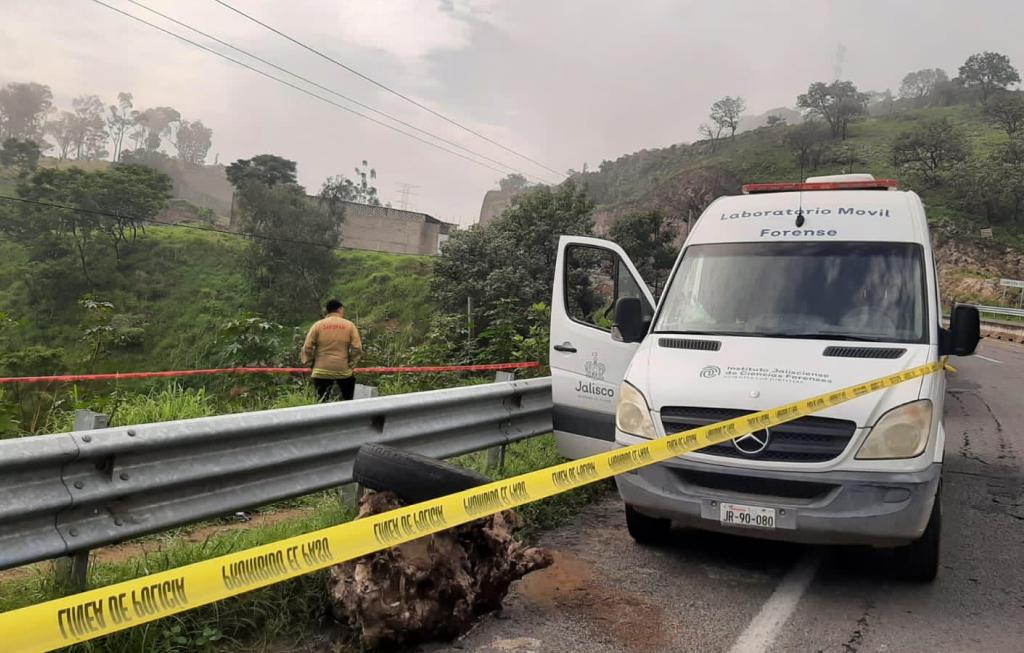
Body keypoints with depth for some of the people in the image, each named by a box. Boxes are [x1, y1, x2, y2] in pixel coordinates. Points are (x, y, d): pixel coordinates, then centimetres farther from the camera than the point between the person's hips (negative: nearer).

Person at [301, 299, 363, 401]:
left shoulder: (318, 325, 1)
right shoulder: (349, 325, 1)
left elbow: (307, 348, -3)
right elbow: (357, 348, -5)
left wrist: (307, 362, 11)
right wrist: (351, 364, 6)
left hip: (322, 372, 0)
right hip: (343, 371, 0)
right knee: (348, 401, 16)